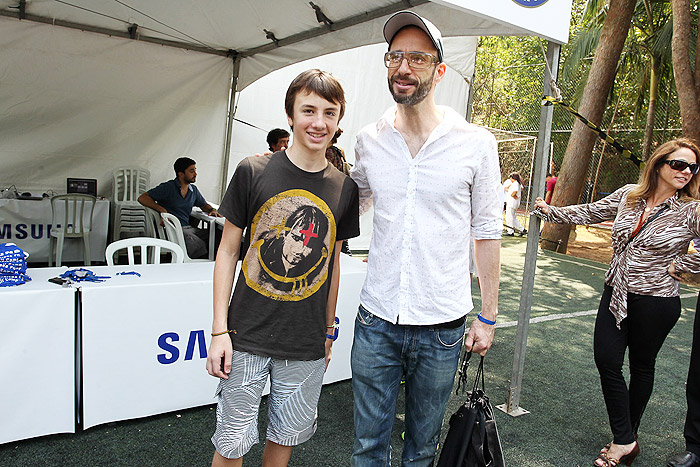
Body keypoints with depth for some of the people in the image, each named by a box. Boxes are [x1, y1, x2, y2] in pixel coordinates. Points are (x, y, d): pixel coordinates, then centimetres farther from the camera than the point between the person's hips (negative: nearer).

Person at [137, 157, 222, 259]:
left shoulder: (194, 190, 17)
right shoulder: (168, 187, -2)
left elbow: (204, 205, 33)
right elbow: (142, 198, -7)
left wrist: (212, 210, 8)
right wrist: (162, 209, -21)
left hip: (188, 227, 6)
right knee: (198, 244, -34)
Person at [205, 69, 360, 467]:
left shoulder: (345, 188, 1)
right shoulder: (254, 172, -8)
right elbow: (228, 251, -3)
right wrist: (220, 330, -5)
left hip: (306, 345, 3)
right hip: (247, 336, -2)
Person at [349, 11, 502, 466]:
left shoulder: (476, 143, -5)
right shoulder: (368, 141, 1)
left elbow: (487, 233, 0)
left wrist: (488, 317, 2)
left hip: (441, 327, -1)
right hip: (376, 321, 2)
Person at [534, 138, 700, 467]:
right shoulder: (629, 195, 2)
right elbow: (590, 213, 10)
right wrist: (550, 211, 8)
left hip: (655, 301, -4)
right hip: (616, 293, 4)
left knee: (641, 366, 11)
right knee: (606, 359, -2)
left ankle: (627, 437, 29)